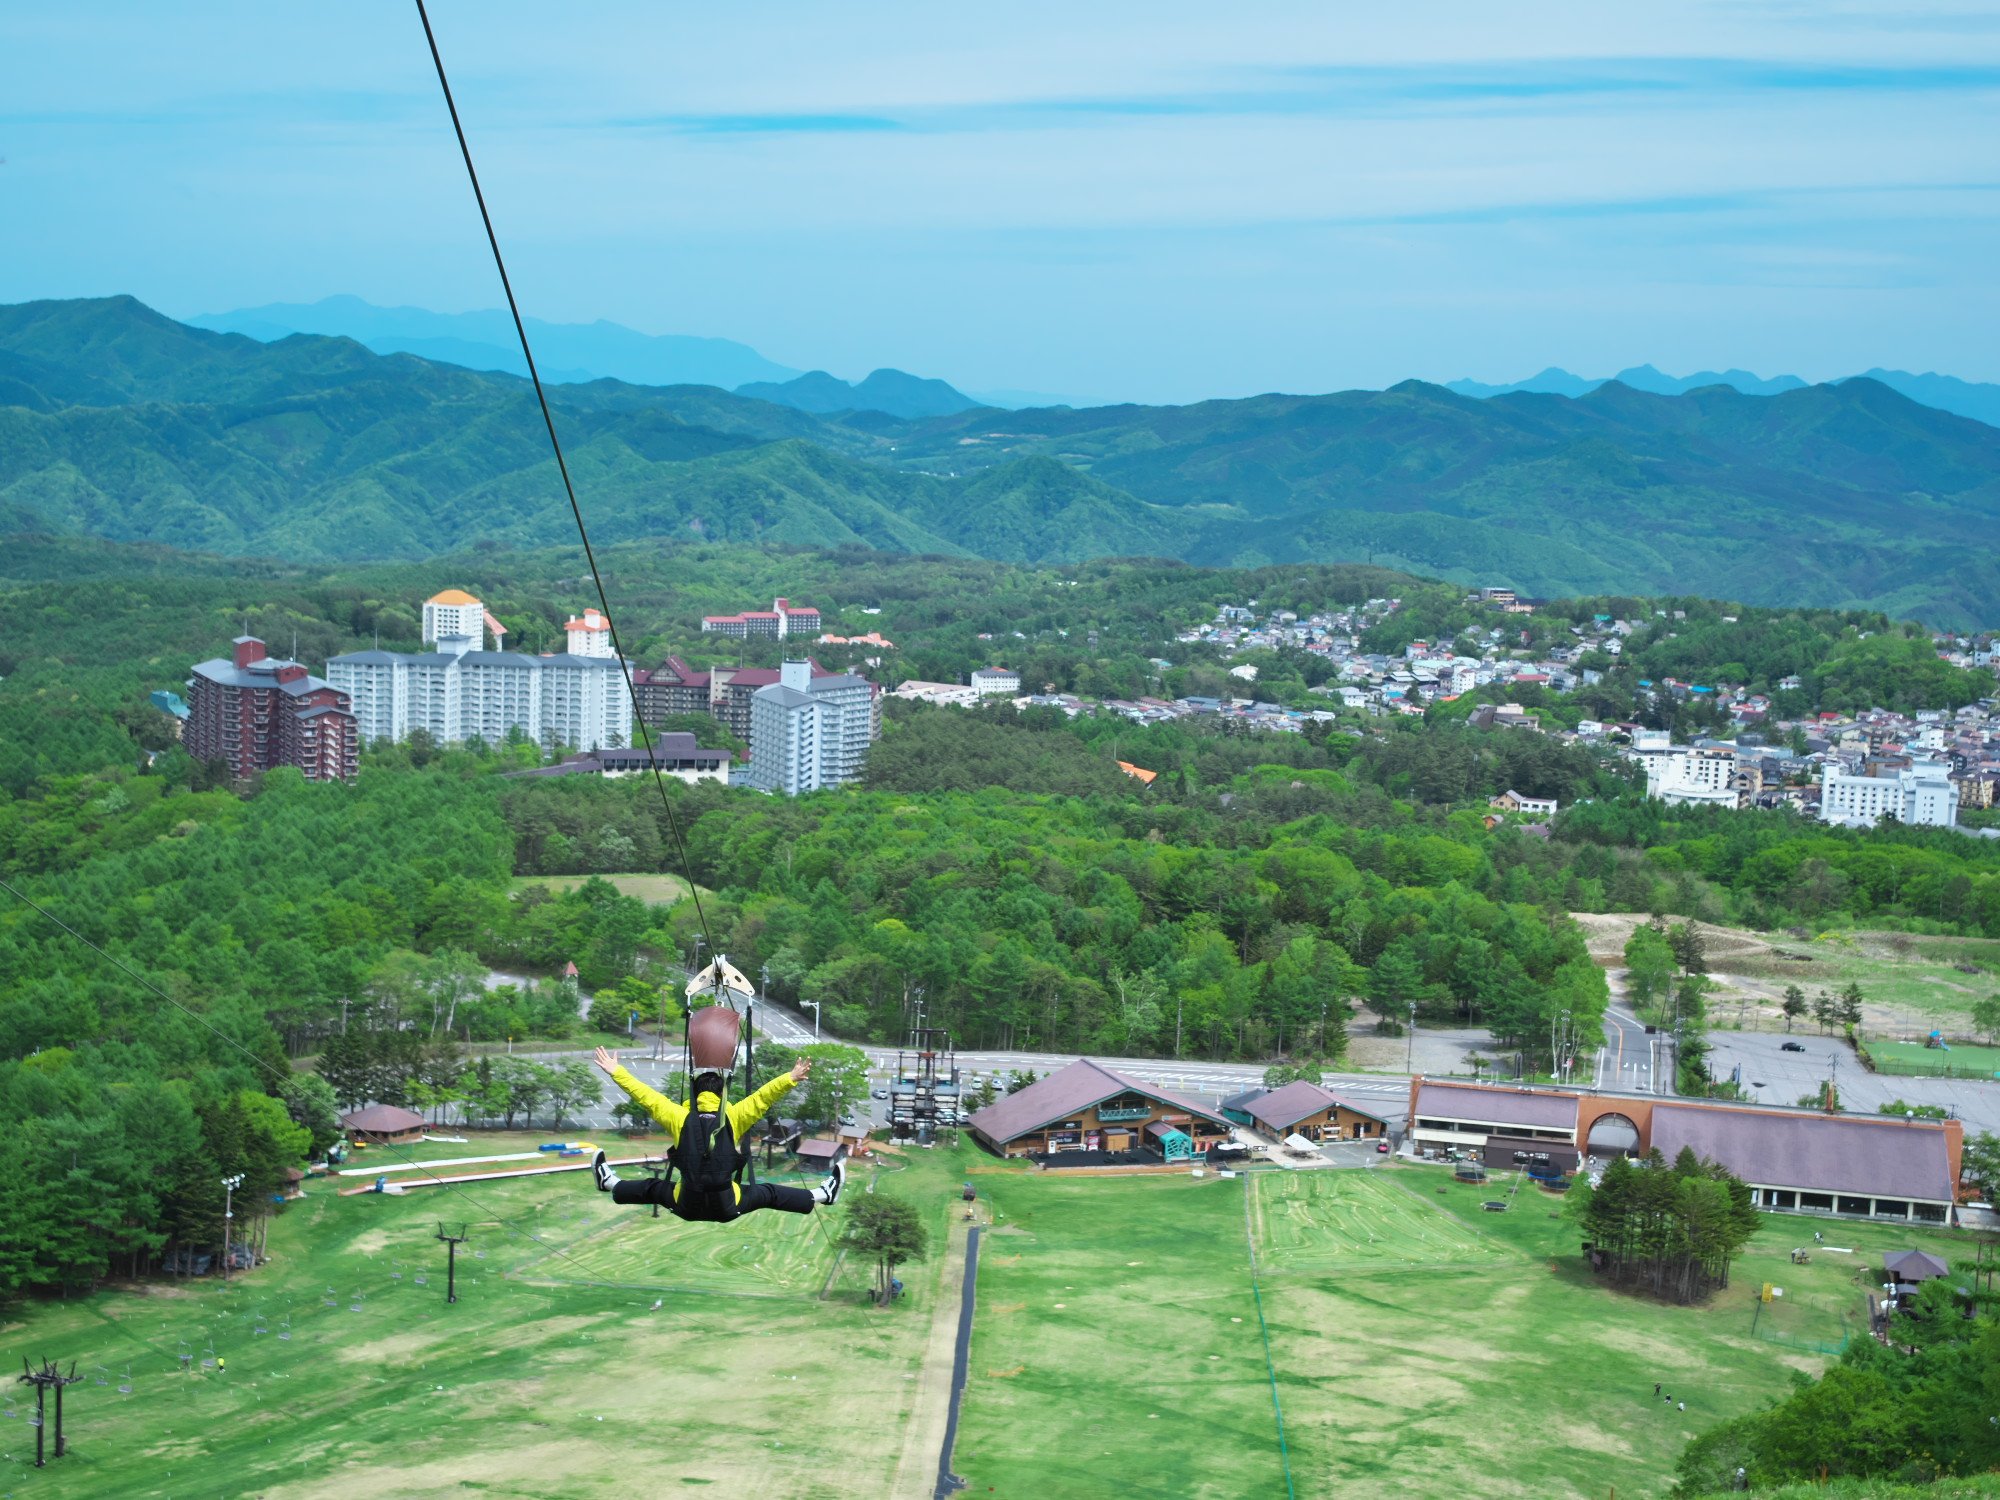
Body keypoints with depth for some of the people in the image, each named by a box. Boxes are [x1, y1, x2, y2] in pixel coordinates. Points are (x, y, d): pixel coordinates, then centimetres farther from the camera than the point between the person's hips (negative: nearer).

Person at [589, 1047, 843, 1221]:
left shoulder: (680, 1117, -7)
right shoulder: (732, 1118, -11)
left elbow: (646, 1096, -3)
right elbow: (762, 1098, -17)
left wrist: (616, 1072, 3)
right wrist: (790, 1079, -15)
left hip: (687, 1207, 1)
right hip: (726, 1209, -1)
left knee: (652, 1187, 29)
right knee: (769, 1193, 17)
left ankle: (611, 1184, 46)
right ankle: (822, 1195, 22)